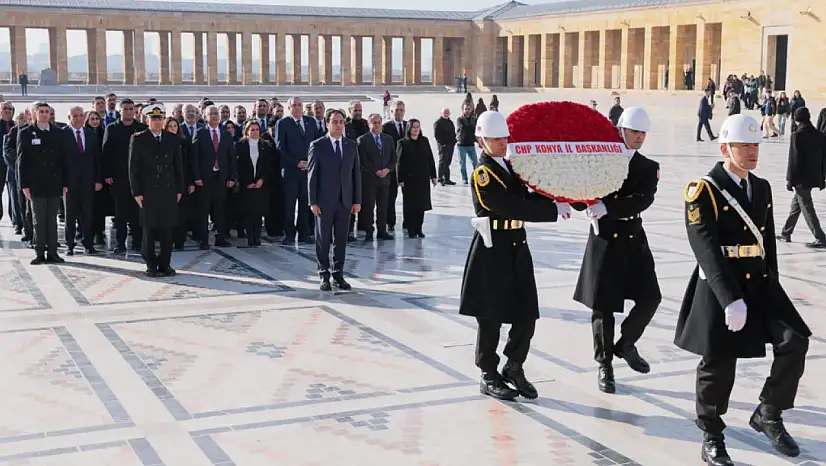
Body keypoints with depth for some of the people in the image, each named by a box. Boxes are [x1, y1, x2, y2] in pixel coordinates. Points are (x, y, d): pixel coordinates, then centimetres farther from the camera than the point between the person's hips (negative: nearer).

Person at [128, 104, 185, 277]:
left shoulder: (173, 139, 9)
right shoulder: (138, 139, 0)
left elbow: (178, 166, 10)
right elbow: (133, 168, -2)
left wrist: (179, 189, 5)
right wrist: (136, 192, -7)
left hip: (169, 190, 3)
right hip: (148, 191, -3)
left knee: (168, 228, 3)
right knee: (149, 229, 3)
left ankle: (164, 264, 13)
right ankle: (151, 265, 11)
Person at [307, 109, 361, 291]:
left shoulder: (352, 145, 7)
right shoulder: (317, 145, -3)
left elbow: (356, 173, 8)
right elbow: (311, 175, -4)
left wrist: (357, 200, 3)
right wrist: (313, 202, -9)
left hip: (345, 201, 3)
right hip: (324, 201, -3)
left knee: (341, 240, 7)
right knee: (323, 240, 4)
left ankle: (338, 275, 16)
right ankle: (324, 276, 13)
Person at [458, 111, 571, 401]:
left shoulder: (509, 167, 14)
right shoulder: (483, 174, -13)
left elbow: (526, 199, 10)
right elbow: (515, 209, -22)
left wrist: (554, 198, -8)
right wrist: (554, 210, -20)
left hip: (517, 247, 8)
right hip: (492, 250, -8)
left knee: (527, 315, 8)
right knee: (491, 317, 4)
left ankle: (514, 369, 25)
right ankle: (489, 377, 18)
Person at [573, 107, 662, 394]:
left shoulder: (648, 168, 3)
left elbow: (643, 200, -15)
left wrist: (606, 207, -27)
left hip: (634, 240, 2)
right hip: (605, 240, -2)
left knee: (649, 297, -3)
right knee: (603, 305, 2)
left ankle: (626, 344, 23)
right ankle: (605, 365, 16)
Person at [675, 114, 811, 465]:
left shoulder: (762, 188, 10)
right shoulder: (703, 190, -11)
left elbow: (768, 241, 17)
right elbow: (707, 251, -19)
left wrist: (771, 283, 15)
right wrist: (730, 299, -26)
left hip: (759, 282, 6)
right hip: (719, 287, -6)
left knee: (794, 341, -9)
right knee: (718, 364, 2)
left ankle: (768, 415, 10)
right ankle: (712, 436, 23)